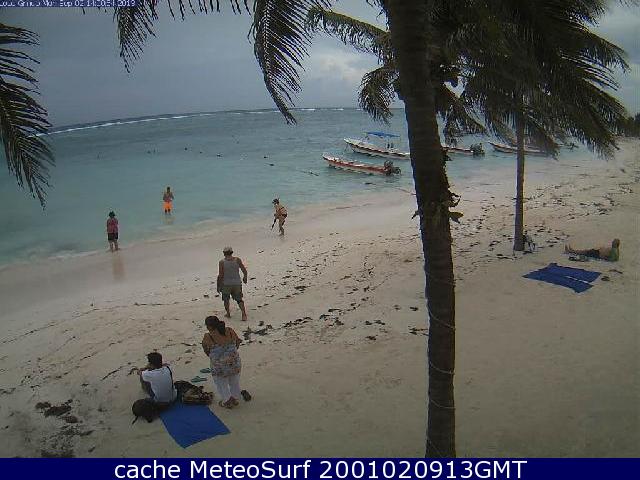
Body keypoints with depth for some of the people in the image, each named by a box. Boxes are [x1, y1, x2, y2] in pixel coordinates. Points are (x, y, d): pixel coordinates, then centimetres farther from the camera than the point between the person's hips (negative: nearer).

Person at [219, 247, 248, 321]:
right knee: (239, 299, 11)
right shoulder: (237, 260, -4)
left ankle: (228, 313, 29)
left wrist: (219, 285, 1)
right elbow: (244, 270, -1)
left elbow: (220, 275, -11)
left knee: (226, 299, 21)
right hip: (237, 283, 2)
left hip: (226, 284, -2)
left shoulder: (222, 262, -10)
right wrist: (245, 277, 18)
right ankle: (244, 314, -4)